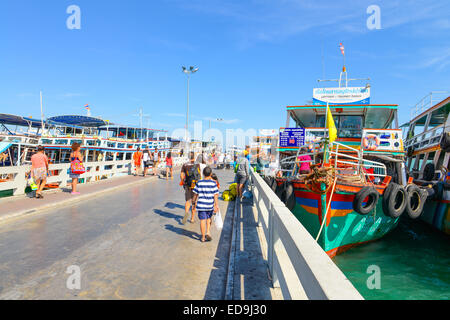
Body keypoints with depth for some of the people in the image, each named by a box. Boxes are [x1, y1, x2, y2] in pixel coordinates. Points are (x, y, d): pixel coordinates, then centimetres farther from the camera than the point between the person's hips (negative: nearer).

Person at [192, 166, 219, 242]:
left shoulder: (199, 183, -4)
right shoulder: (213, 183, -7)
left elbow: (195, 194, 2)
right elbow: (215, 195, -8)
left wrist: (194, 202, 16)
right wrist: (216, 205, -4)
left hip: (201, 205, 0)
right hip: (210, 205, 0)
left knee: (202, 220, 5)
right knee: (209, 218, 23)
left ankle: (203, 237, 13)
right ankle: (208, 232, 10)